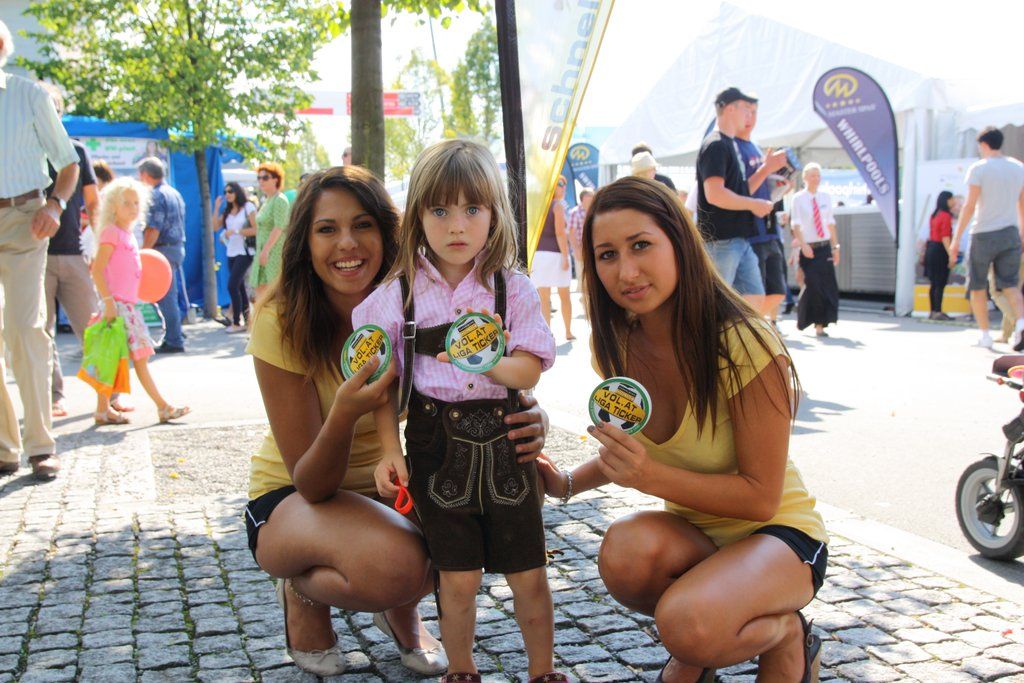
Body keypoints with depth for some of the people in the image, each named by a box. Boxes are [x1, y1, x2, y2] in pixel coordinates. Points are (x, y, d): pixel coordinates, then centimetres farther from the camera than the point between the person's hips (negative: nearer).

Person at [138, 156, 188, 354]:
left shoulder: (155, 195, -12)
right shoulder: (175, 193, 16)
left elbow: (153, 229, -20)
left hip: (163, 249, -9)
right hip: (177, 247, 9)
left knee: (165, 297, -4)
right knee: (169, 296, 15)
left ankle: (174, 341, -2)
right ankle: (174, 335, 18)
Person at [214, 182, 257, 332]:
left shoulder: (248, 207, -5)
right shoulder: (227, 211, 14)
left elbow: (255, 229, -12)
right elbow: (215, 227, 7)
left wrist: (235, 231, -15)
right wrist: (216, 208, 1)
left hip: (244, 252, -7)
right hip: (231, 252, 7)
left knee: (232, 285, -14)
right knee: (239, 286, 11)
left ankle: (237, 323, -9)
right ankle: (247, 319, 19)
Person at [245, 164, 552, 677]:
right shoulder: (281, 322, -22)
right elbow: (311, 484, -23)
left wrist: (529, 422, -43)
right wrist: (345, 413, -44)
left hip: (384, 490, 4)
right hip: (289, 500, -4)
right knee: (394, 563, -35)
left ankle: (401, 607, 8)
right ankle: (304, 592, 2)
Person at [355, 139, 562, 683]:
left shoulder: (512, 288, 0)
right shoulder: (400, 295, -1)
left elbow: (530, 369, -6)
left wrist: (489, 364, -26)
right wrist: (390, 452, -4)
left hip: (506, 440, 1)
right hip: (437, 444, -1)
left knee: (528, 574, 8)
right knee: (459, 577, 7)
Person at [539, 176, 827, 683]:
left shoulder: (744, 345, -23)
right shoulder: (619, 346, -5)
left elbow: (761, 497, -19)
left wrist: (652, 476, -33)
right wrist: (568, 483, -9)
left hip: (777, 532, -5)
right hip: (690, 529, 5)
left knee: (689, 624, -35)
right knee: (625, 547, -31)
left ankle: (789, 637, 1)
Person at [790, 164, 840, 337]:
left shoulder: (825, 198, 10)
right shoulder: (798, 199, -3)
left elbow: (831, 223, 14)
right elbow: (795, 225, -9)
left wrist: (835, 246, 10)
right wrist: (803, 245, -21)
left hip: (825, 247, 4)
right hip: (808, 248, -4)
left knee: (828, 286, -2)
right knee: (812, 285, -9)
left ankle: (820, 325, 5)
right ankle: (802, 319, 11)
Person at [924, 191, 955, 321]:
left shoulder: (934, 215, 14)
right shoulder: (946, 216, -12)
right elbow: (945, 238, -19)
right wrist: (951, 254, -21)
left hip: (931, 249, 9)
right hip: (940, 251, -9)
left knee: (934, 283, 12)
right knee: (940, 284, -7)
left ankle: (933, 311, 15)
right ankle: (938, 312, -9)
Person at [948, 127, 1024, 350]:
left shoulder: (979, 168, -7)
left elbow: (969, 206, -12)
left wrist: (956, 239, -10)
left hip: (984, 234, -4)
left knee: (977, 286, 10)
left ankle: (984, 334, 11)